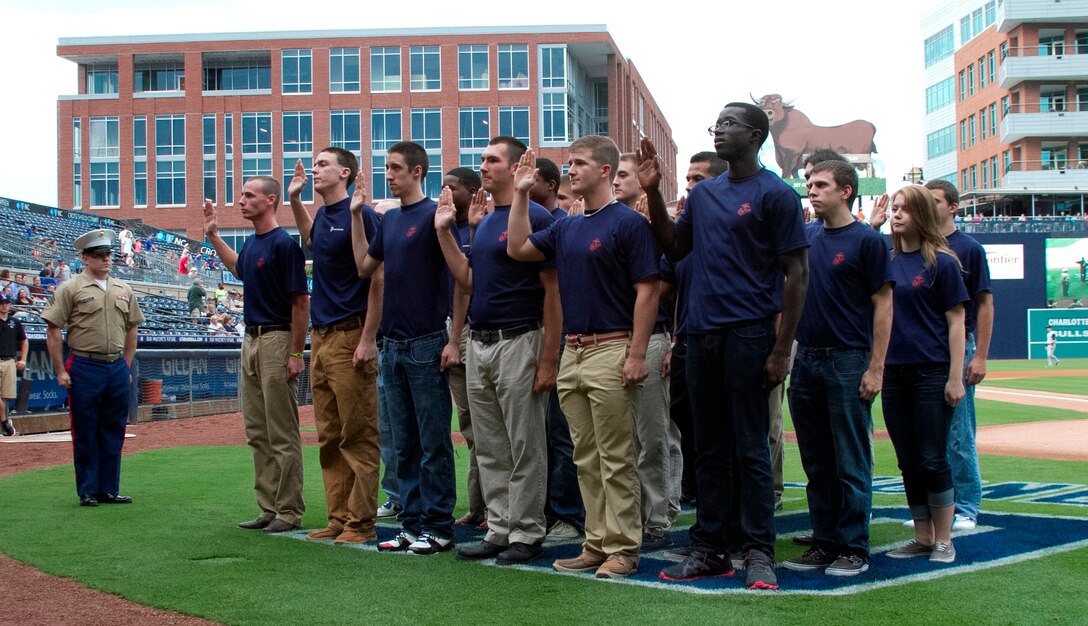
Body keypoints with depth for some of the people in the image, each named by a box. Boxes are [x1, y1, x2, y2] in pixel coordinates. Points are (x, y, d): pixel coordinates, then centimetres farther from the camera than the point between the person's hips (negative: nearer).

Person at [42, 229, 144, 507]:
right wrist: (61, 371, -8)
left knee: (113, 432, 9)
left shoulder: (123, 290, 11)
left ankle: (108, 489, 18)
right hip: (85, 369, -5)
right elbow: (53, 330, -5)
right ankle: (88, 491, 11)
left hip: (117, 368, 5)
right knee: (85, 434, 2)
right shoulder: (71, 289, -4)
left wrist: (126, 366, 12)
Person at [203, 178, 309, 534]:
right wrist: (213, 235, 30)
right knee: (257, 432, 12)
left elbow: (301, 301, -16)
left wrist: (296, 354, -19)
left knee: (282, 434, -4)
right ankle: (268, 508, 19)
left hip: (278, 340, -9)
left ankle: (289, 512, 3)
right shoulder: (252, 242, 12)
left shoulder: (284, 244, -14)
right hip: (251, 339, 9)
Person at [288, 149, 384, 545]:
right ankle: (338, 519, 17)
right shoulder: (322, 215, 14)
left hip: (350, 338, -9)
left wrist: (368, 339, -19)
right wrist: (294, 199, 25)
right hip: (320, 337, 9)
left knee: (358, 437, -3)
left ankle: (361, 522, 1)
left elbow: (378, 279, -14)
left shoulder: (360, 215, -10)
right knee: (329, 438, 11)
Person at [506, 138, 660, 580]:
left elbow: (647, 291, -12)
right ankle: (596, 544, 18)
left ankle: (622, 548, 5)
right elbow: (518, 249, 14)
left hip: (611, 352, -8)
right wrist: (520, 194, 10)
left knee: (616, 459, -2)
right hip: (572, 352, 8)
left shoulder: (628, 223, -8)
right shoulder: (565, 227, 15)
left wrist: (637, 354, -18)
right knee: (586, 458, 11)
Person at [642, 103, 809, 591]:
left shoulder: (774, 194, -5)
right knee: (710, 448, 10)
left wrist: (782, 349, -14)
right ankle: (710, 549, 18)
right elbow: (673, 248, 17)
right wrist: (652, 190, 8)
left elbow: (796, 273, -8)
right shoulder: (702, 194, 14)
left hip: (748, 335, -6)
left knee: (751, 448, -1)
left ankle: (759, 553, 7)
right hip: (701, 334, 6)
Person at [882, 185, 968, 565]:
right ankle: (922, 538, 20)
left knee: (933, 459, -1)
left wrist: (955, 377, -11)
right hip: (894, 372, 5)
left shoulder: (941, 262, -4)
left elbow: (956, 322, -6)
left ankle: (943, 540, 11)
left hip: (931, 372, -5)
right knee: (908, 462, 10)